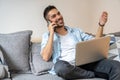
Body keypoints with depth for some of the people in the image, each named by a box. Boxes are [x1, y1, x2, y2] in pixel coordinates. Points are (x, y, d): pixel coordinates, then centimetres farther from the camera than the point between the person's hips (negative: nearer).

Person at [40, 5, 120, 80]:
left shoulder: (76, 31, 22)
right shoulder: (47, 36, 12)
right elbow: (46, 57, -6)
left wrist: (101, 25, 7)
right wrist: (51, 34, -3)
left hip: (85, 63, 2)